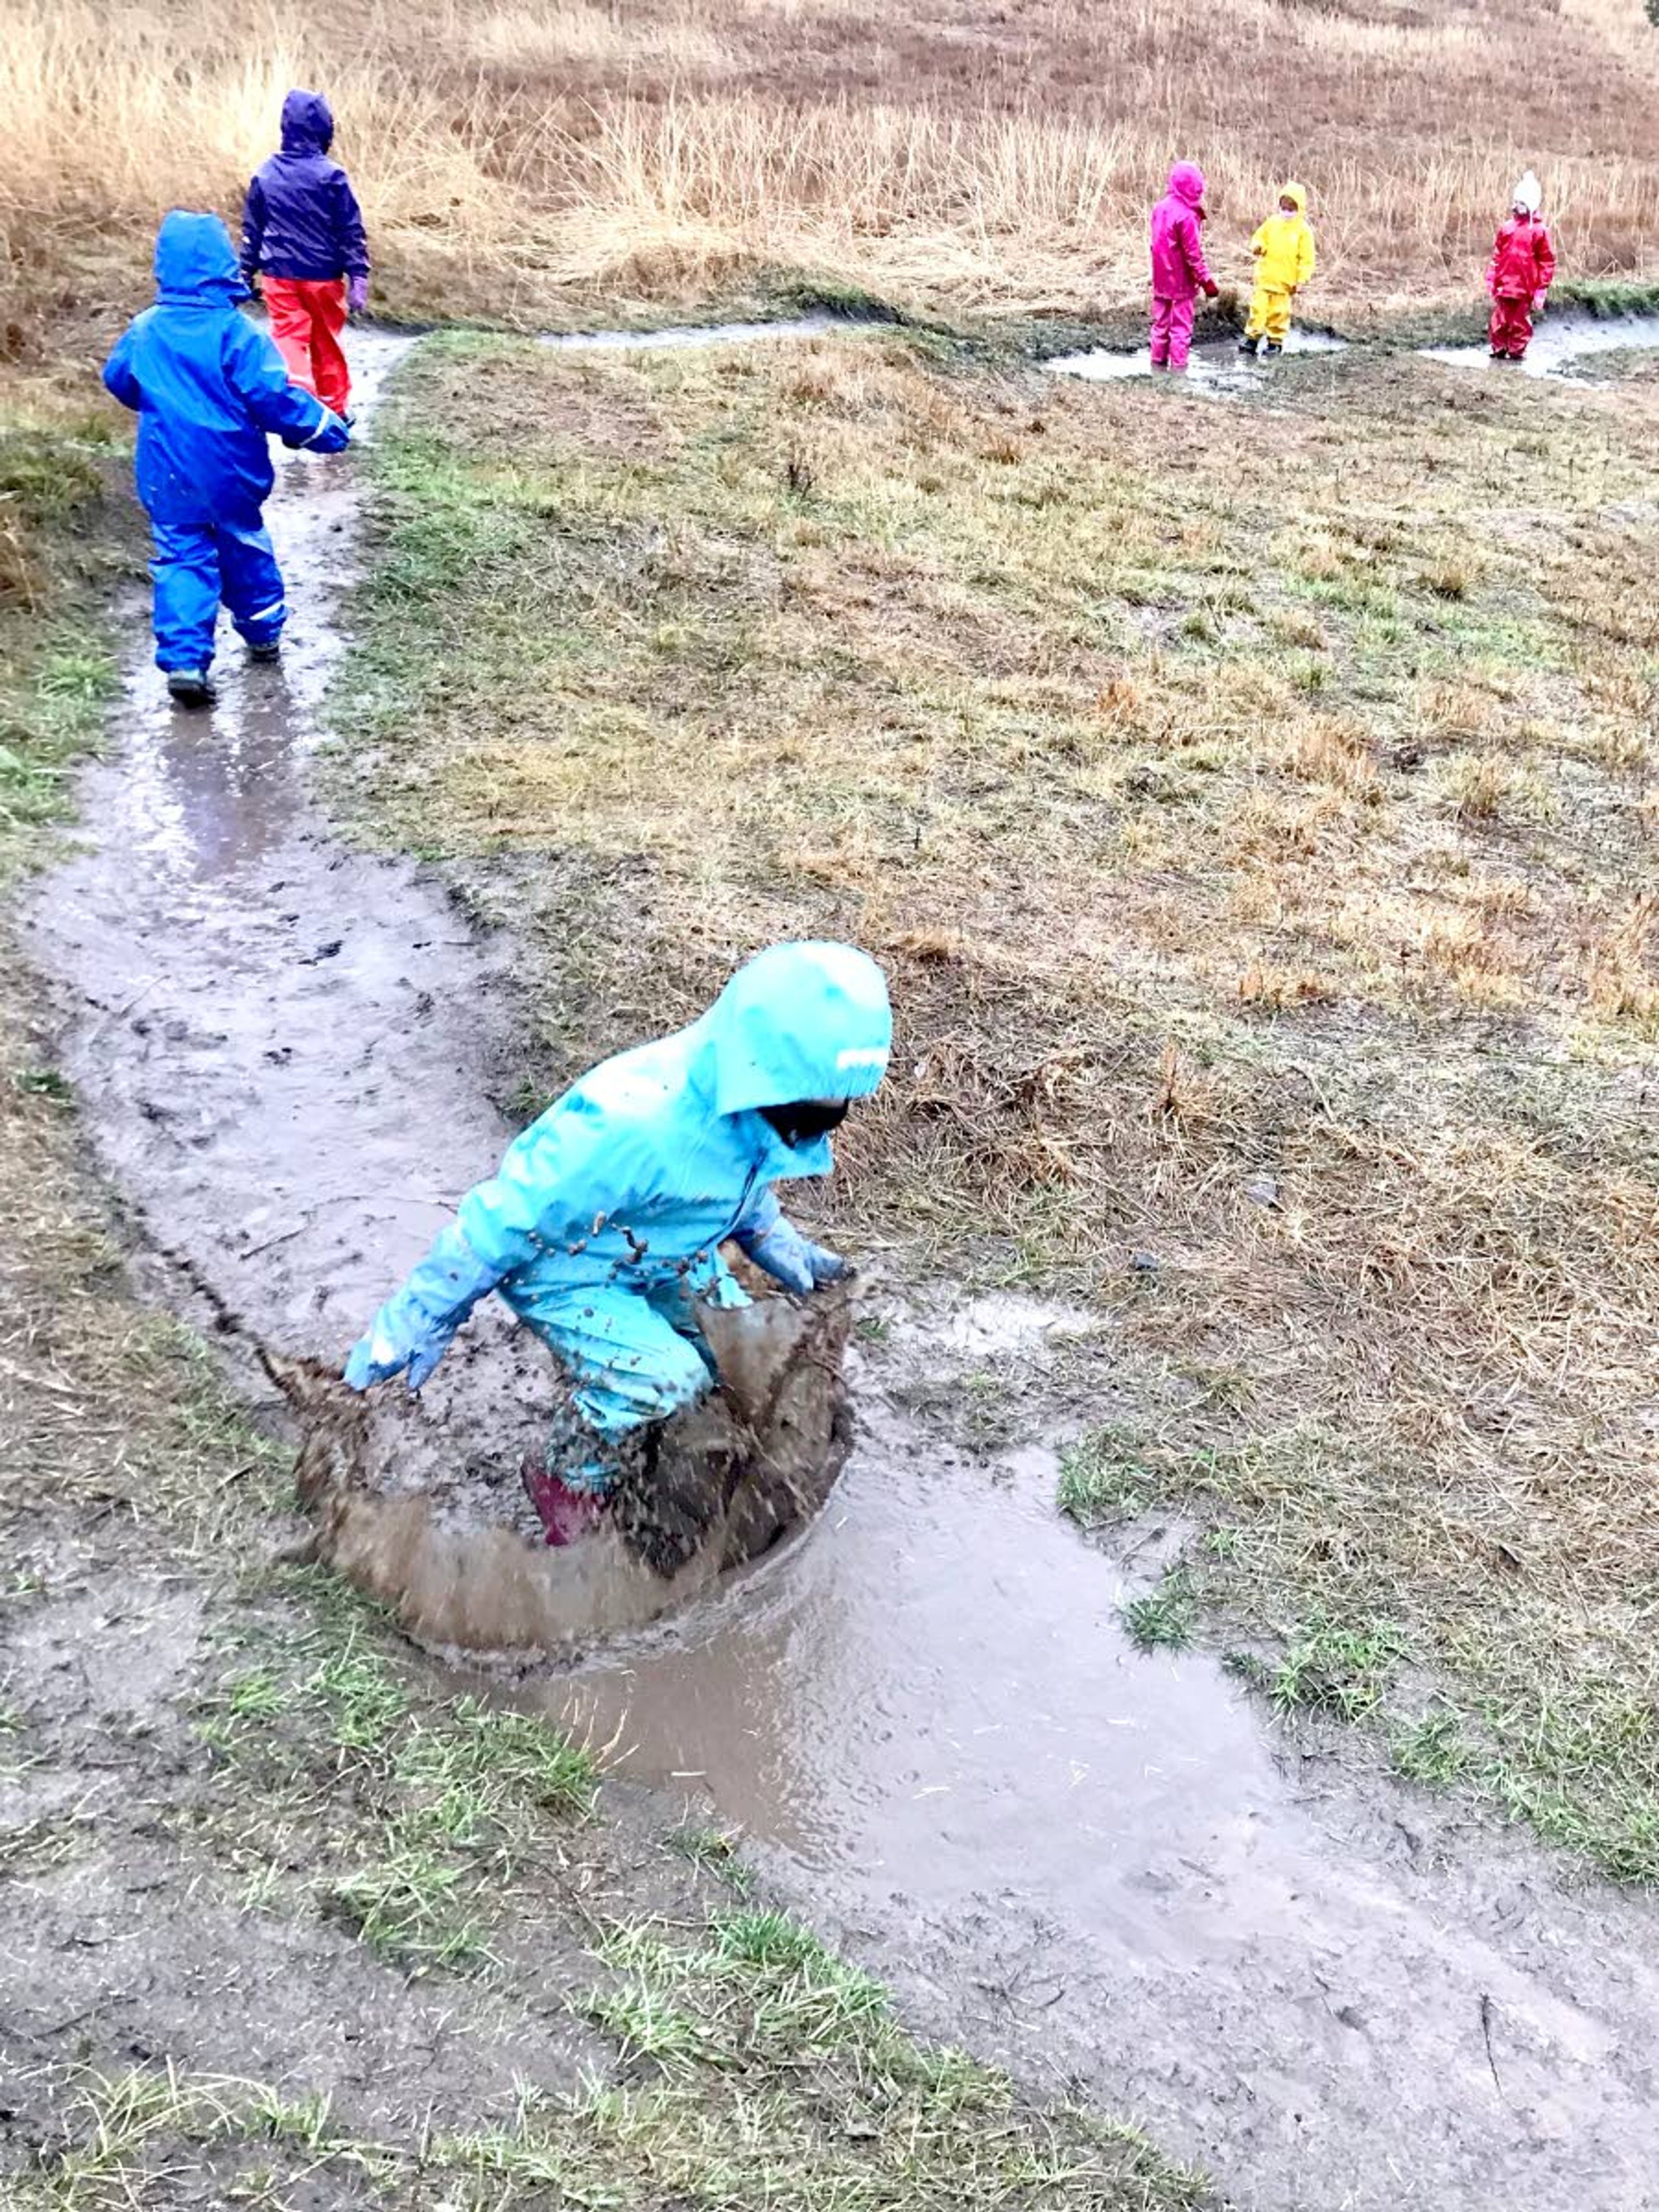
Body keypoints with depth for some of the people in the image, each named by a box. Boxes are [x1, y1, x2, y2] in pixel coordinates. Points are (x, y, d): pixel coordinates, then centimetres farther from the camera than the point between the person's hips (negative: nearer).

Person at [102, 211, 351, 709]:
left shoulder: (144, 331, -3)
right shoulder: (237, 332, -16)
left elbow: (120, 381, 14)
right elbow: (274, 396, -17)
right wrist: (326, 428, -4)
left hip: (168, 476, 2)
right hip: (230, 473, -2)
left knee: (181, 559, 3)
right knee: (246, 548, 20)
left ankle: (185, 660, -10)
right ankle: (263, 632, 37)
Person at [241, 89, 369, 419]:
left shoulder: (265, 175, 1)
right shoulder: (332, 176, -10)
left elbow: (251, 231, 8)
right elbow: (351, 232, -10)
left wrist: (247, 275, 16)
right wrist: (358, 279, -6)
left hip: (279, 276, 2)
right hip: (323, 276, -2)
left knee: (289, 342, 3)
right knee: (328, 343, 14)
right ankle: (336, 409, 26)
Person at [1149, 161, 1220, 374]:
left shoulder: (1160, 208, 2)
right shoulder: (1186, 215, -20)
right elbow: (1193, 254, -17)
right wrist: (1207, 281, -11)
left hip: (1161, 281, 7)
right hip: (1182, 283, -7)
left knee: (1161, 324, 15)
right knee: (1181, 327, 2)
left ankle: (1158, 363, 20)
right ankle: (1178, 368, 5)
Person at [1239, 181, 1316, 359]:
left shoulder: (1303, 230, -6)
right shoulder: (1272, 222, 3)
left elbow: (1307, 258, -5)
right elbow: (1260, 237, 14)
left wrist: (1301, 280, -8)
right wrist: (1257, 246, -11)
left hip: (1285, 281, -3)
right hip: (1265, 276, 3)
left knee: (1279, 312, 6)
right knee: (1259, 307, 3)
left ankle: (1276, 342, 17)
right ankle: (1252, 338, 12)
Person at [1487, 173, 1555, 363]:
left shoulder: (1539, 231, -5)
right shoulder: (1506, 228, 5)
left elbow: (1547, 262, -3)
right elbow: (1496, 257, 10)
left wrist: (1542, 290, -6)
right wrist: (1491, 282, 5)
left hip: (1525, 288, -3)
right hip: (1504, 285, 3)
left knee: (1520, 322, 7)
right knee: (1500, 320, 6)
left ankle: (1517, 351, 21)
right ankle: (1499, 349, 21)